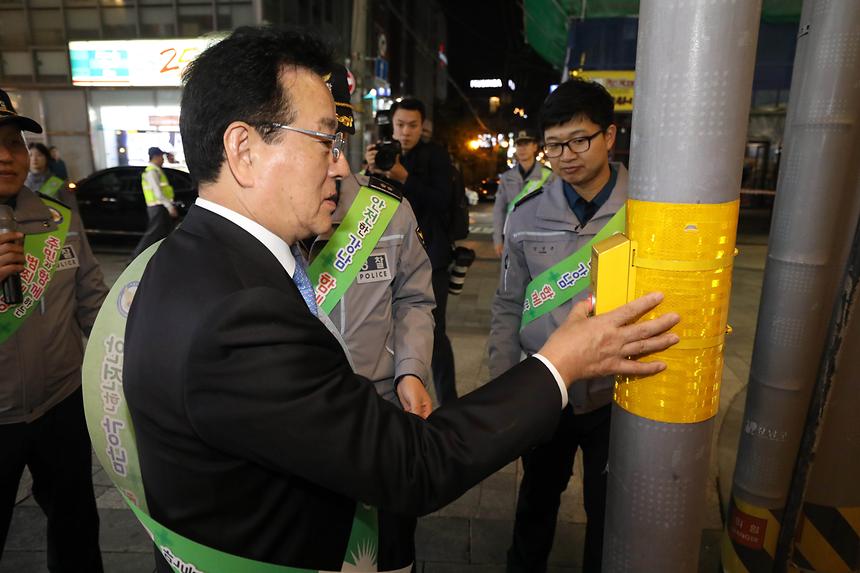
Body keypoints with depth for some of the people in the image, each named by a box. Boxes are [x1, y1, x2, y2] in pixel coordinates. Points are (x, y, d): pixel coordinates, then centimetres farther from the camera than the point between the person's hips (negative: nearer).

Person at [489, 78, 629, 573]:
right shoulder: (527, 212, -5)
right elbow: (509, 306, 3)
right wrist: (502, 384, 3)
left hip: (616, 395, -1)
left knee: (607, 508, 19)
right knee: (538, 495, 23)